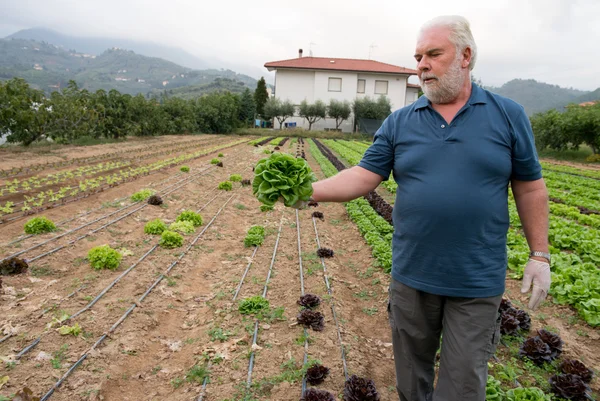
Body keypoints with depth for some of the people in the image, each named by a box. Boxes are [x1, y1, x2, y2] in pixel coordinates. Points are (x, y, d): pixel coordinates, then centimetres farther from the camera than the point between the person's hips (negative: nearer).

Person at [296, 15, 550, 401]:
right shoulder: (399, 122, 1)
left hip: (478, 280, -1)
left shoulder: (509, 116, -2)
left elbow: (530, 189, 3)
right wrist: (312, 191, -20)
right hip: (412, 275, 2)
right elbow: (364, 177, -5)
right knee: (411, 370, 19)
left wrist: (540, 255, 3)